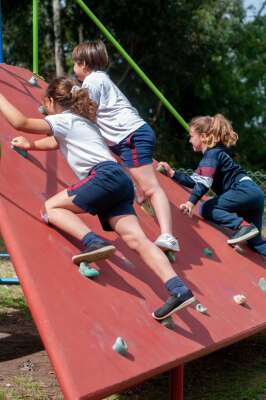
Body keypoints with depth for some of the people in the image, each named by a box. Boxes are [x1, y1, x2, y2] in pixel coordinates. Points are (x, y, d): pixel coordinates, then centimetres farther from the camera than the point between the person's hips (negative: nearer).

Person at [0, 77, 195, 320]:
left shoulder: (65, 119, 4)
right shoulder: (78, 120, 31)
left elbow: (20, 122, -5)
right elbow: (55, 142, 48)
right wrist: (31, 145, 45)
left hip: (105, 175, -9)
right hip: (117, 181, 9)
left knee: (51, 207, -1)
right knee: (136, 239, -6)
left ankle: (94, 242, -21)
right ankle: (180, 290, -19)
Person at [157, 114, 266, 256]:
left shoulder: (212, 153, -8)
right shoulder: (213, 153, 22)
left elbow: (205, 182, -23)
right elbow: (195, 181, 21)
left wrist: (191, 202, -33)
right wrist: (172, 173, 18)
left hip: (245, 190, -10)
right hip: (252, 193, 10)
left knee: (207, 209, -11)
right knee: (254, 241, 11)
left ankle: (243, 225, -21)